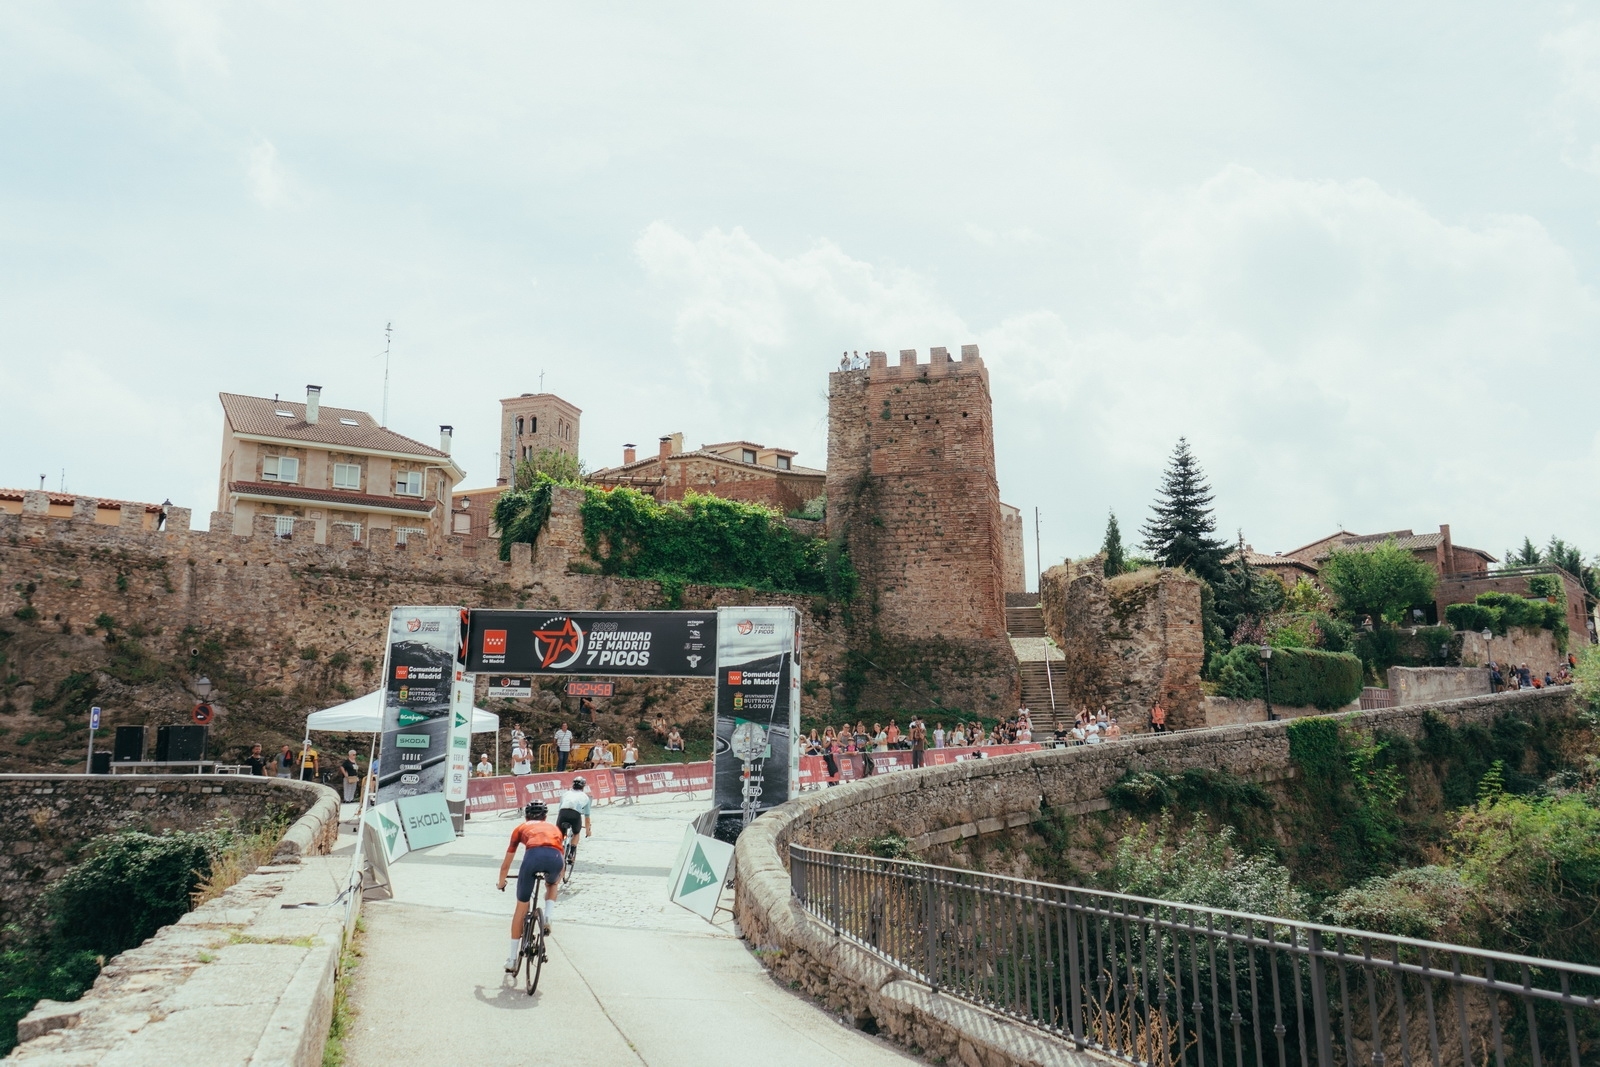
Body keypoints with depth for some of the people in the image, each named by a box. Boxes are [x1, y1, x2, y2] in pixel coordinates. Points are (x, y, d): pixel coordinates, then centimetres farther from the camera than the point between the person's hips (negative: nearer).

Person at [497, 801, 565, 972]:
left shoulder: (521, 828, 35)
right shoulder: (554, 829, 39)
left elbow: (506, 864, 42)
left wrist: (501, 883, 60)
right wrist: (557, 881, 66)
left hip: (533, 855, -1)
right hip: (555, 857, 1)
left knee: (521, 909, 15)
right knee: (551, 885, 38)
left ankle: (512, 959, 20)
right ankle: (547, 917, 13)